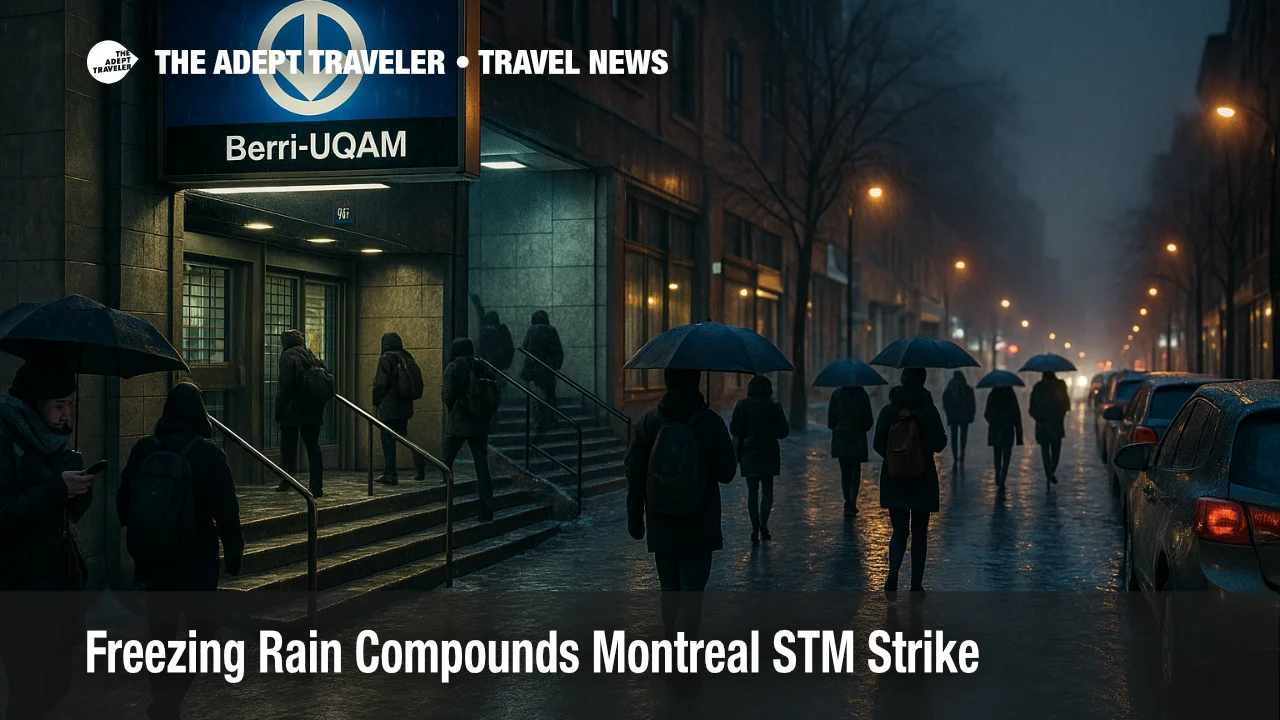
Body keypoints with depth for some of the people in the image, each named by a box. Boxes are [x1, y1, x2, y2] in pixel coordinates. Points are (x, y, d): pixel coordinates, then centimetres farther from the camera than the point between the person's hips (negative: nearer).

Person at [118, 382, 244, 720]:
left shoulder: (142, 450, 1)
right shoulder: (207, 454, -11)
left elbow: (123, 503, 9)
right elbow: (226, 511, -12)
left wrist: (138, 540, 22)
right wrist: (234, 552, -2)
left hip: (151, 558, 4)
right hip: (196, 560, -4)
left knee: (161, 630, 15)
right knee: (203, 628, 4)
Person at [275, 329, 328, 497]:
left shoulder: (288, 357, -8)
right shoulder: (313, 357, 12)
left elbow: (285, 386, -15)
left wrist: (279, 410, -11)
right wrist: (320, 405, 13)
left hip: (292, 411, -5)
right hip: (313, 412, 5)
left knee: (288, 447, 8)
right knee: (313, 447, 4)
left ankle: (287, 481, 13)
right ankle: (317, 487, -1)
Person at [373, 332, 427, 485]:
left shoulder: (386, 359, -11)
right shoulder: (407, 358, 9)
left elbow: (381, 384, -15)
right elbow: (417, 382, 12)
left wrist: (376, 402, -2)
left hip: (389, 406, -7)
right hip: (405, 406, 7)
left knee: (388, 440, -1)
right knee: (403, 436, 18)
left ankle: (390, 475, 1)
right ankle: (419, 459, -2)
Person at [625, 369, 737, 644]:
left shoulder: (648, 422, -2)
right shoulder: (710, 423, -8)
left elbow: (633, 472, 1)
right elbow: (726, 473, -4)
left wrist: (635, 516, 10)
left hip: (661, 526, 3)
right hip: (698, 528, -3)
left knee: (669, 590, 15)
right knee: (692, 593, -3)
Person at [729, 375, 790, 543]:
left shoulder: (742, 405, -6)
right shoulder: (774, 407, -6)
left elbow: (734, 429, -7)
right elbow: (783, 431, -4)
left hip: (749, 454, 0)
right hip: (769, 454, 0)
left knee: (752, 491, 6)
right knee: (767, 490, 11)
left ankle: (755, 527, -1)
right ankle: (763, 524, -2)